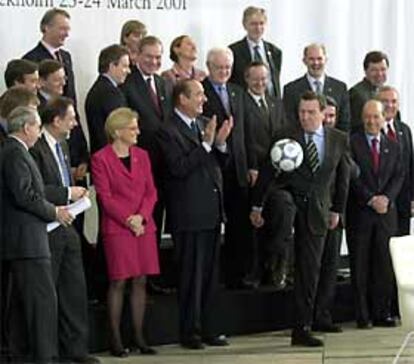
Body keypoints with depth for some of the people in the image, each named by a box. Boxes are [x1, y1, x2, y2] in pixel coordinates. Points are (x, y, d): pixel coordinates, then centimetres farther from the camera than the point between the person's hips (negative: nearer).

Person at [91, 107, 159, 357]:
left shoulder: (142, 155, 13)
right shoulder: (101, 159, -4)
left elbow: (151, 191, 9)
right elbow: (105, 196, -8)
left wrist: (141, 216, -8)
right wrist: (128, 221, -14)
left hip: (144, 226, 5)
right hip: (117, 228, -5)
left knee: (140, 280, 5)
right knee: (118, 281, -5)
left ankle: (139, 336, 11)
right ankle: (116, 339, 2)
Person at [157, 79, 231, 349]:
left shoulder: (206, 125, 13)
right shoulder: (168, 131, -10)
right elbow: (179, 168, -19)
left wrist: (220, 143, -3)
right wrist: (205, 144, -21)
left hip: (212, 210, 7)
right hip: (190, 213, -7)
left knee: (211, 274, 12)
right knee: (191, 274, 0)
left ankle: (206, 329, 20)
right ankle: (189, 332, 10)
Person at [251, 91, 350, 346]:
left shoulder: (339, 140, 5)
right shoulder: (286, 138, -4)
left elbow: (343, 177, 13)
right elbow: (267, 172, -2)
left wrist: (337, 210, 13)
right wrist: (257, 207, -5)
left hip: (317, 209, 2)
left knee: (310, 268, 2)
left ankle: (302, 330, 8)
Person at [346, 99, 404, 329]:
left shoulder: (393, 146, 14)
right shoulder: (351, 143, -1)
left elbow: (398, 176, 8)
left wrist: (386, 197, -9)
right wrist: (371, 199, -14)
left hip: (386, 213, 4)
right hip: (359, 213, -4)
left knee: (384, 265, 4)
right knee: (360, 265, 0)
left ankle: (382, 313, 11)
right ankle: (363, 316, 4)